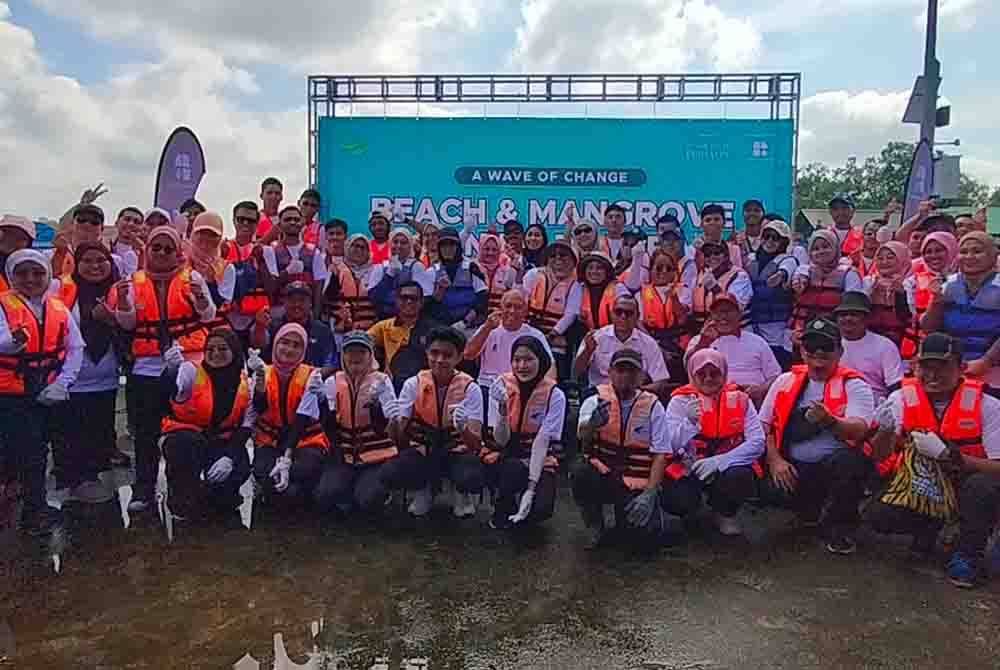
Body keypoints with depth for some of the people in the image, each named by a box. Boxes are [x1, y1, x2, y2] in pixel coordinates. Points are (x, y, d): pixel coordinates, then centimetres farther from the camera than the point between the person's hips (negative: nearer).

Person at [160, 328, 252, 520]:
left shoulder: (246, 384, -1)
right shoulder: (192, 372, -10)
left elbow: (246, 427, -4)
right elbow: (169, 390, -31)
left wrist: (230, 456, -18)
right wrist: (172, 368, -52)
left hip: (221, 443, 2)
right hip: (184, 439, -2)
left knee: (239, 469, -25)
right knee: (188, 442, -35)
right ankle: (183, 501, -11)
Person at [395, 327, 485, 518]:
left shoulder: (470, 388, -12)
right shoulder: (413, 384, -8)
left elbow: (476, 443, -19)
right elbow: (400, 441, -10)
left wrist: (462, 427, -41)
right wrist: (400, 425, -33)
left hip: (457, 452, -1)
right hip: (422, 451, 1)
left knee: (473, 478, -33)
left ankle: (461, 493, 8)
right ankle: (423, 490, 8)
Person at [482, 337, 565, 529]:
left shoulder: (554, 395, -13)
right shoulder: (500, 385, -10)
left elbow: (543, 442, -17)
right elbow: (499, 441, -12)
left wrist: (532, 485, -25)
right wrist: (503, 413, -31)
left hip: (539, 460, -1)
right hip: (501, 457, 1)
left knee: (541, 508, -24)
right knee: (514, 468, -33)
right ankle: (502, 510, -2)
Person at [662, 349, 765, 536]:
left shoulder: (740, 399, -2)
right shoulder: (680, 401, -5)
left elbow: (757, 443, -12)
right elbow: (671, 446, -16)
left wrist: (721, 461, -25)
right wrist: (690, 421, -34)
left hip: (729, 466, 1)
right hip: (689, 467, -1)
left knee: (741, 478, -31)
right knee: (676, 502, -28)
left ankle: (726, 513, 5)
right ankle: (690, 509, 14)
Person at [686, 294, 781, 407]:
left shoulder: (757, 342, 21)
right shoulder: (698, 341, 17)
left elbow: (775, 375, 18)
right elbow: (690, 367, -2)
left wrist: (762, 389, -3)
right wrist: (703, 343, -18)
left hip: (752, 401, 2)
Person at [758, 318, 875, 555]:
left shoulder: (854, 385, 1)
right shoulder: (786, 381, 10)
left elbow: (859, 431, -16)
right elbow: (763, 426, 10)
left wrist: (829, 421, -37)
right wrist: (775, 460, -6)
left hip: (836, 464, -2)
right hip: (794, 467, 2)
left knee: (850, 461, -36)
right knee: (770, 491, -28)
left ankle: (839, 526, -8)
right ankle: (809, 506, 11)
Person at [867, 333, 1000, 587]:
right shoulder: (901, 399, -8)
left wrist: (945, 453, -32)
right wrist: (886, 430, -29)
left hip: (964, 487, -2)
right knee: (878, 516, -20)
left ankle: (968, 554, -7)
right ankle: (929, 526, 15)